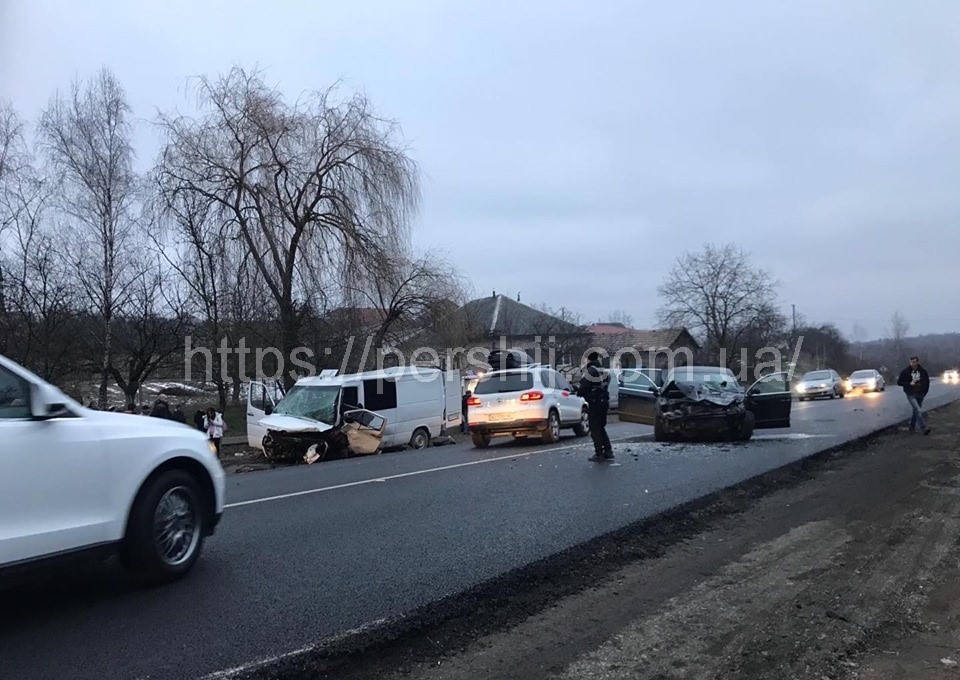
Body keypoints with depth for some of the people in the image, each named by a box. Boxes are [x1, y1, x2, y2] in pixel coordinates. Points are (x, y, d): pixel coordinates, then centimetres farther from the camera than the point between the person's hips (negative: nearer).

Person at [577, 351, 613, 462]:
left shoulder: (590, 371, -16)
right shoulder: (605, 372, 11)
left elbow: (583, 388, -19)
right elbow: (605, 386, 14)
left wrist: (578, 390, 4)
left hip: (595, 404, -8)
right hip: (604, 402, 8)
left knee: (595, 430, 1)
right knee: (601, 428, 19)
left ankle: (599, 454, 3)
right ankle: (608, 452, 17)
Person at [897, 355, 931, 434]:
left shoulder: (923, 371, 1)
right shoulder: (905, 372, -8)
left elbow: (927, 382, 14)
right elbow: (899, 382, -3)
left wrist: (924, 392, 5)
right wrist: (909, 383, -16)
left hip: (920, 395, 4)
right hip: (911, 395, -4)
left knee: (916, 411, 13)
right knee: (919, 411, -18)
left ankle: (912, 427, 30)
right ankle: (924, 428, -19)